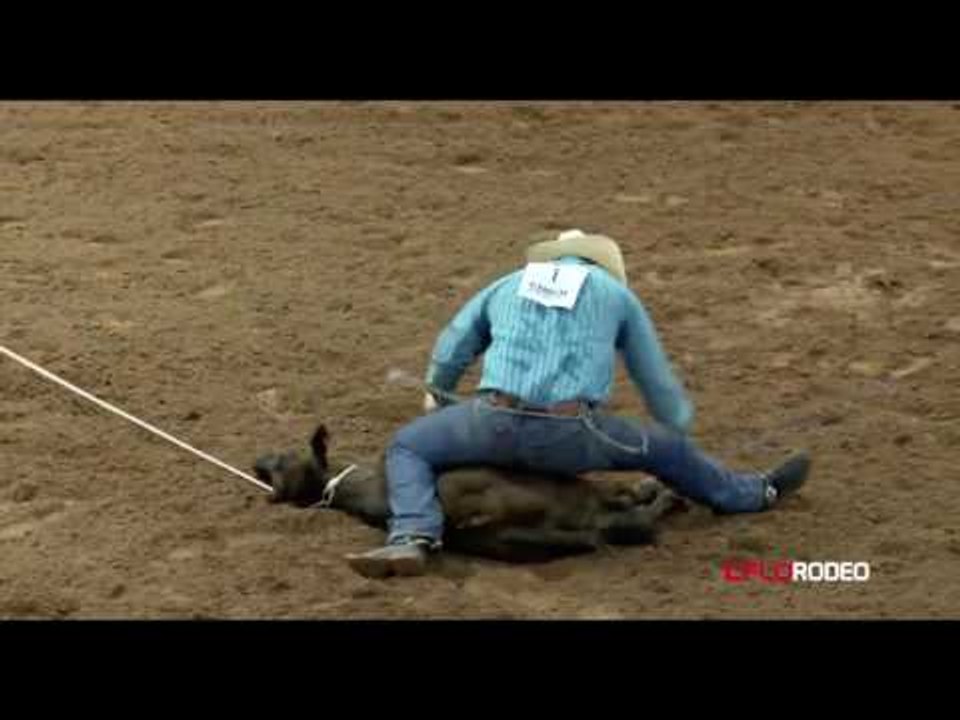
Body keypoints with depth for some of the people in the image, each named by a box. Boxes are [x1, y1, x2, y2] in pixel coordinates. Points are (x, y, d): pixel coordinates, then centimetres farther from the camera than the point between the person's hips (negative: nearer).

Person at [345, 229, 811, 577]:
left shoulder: (508, 286, 28)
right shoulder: (618, 295, 22)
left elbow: (450, 353, 39)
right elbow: (658, 383, 31)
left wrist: (436, 396, 61)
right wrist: (681, 430, 49)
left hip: (496, 422, 0)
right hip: (571, 434, 0)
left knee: (408, 449, 21)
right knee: (662, 448, 26)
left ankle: (411, 538, -5)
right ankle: (753, 494, 44)